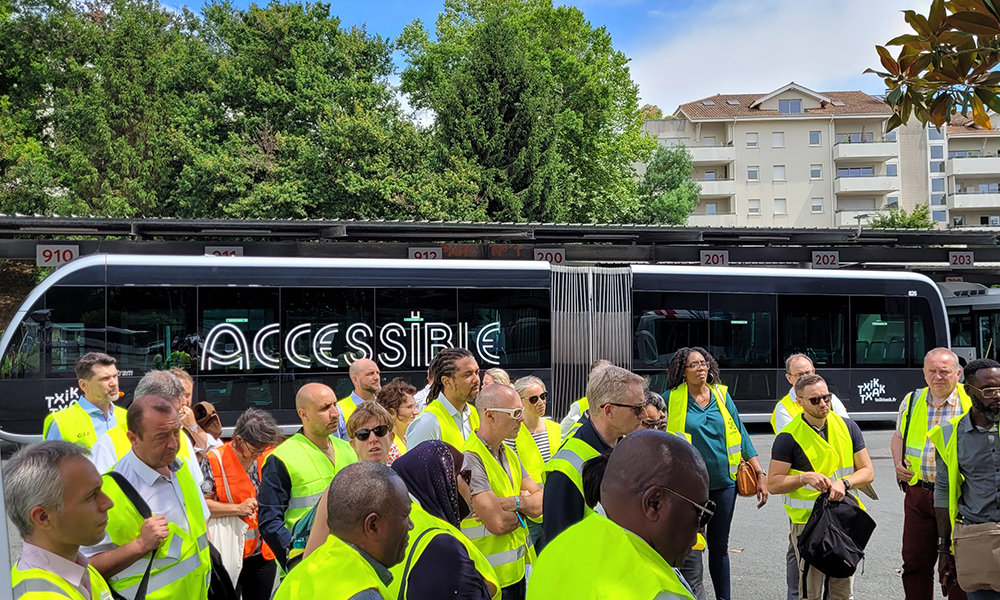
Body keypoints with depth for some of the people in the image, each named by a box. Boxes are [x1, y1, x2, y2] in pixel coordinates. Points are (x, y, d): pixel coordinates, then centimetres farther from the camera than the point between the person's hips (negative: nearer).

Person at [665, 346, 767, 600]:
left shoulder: (721, 394, 6)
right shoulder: (672, 399, -3)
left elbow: (741, 434, 10)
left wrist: (760, 473, 7)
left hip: (724, 482, 3)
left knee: (720, 546, 14)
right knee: (691, 553, -4)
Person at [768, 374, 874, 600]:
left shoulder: (848, 427, 5)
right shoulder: (788, 437, -8)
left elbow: (867, 471, 7)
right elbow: (774, 483, -7)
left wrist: (844, 482, -12)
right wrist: (805, 477, -22)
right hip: (807, 521, -4)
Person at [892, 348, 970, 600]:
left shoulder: (971, 402, -4)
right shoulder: (911, 401, 8)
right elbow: (898, 436, 23)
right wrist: (898, 464, 6)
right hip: (918, 493, 3)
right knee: (915, 563, 8)